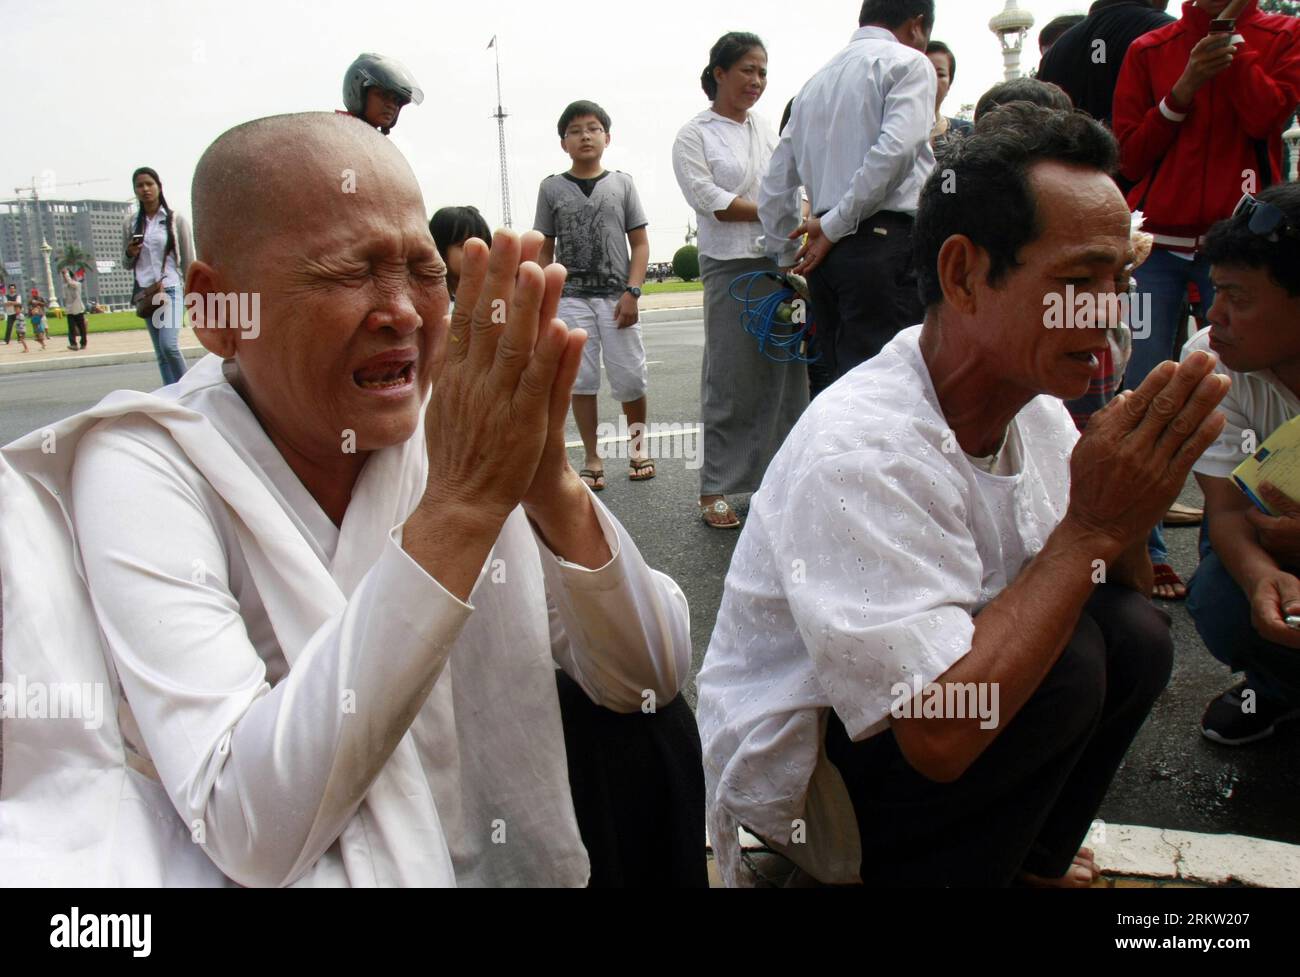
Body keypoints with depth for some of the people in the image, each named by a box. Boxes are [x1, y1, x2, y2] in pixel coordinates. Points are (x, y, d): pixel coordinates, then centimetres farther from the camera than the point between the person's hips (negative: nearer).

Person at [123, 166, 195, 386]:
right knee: (161, 353, 4)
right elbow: (128, 265, 16)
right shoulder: (130, 223, 10)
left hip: (172, 289, -4)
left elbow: (188, 259, 3)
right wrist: (130, 254, -7)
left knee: (169, 345, -20)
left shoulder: (175, 219, 2)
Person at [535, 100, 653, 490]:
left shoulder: (621, 183, 6)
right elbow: (545, 250, 8)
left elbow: (640, 243, 4)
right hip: (571, 298, 0)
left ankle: (638, 443, 24)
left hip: (616, 296, 0)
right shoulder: (552, 188, 6)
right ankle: (593, 459, 11)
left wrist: (632, 292, -7)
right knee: (581, 381, 2)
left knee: (631, 378, 1)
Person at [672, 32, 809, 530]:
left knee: (787, 373, 2)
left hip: (783, 264, 5)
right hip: (732, 267, -5)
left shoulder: (767, 128, 19)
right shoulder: (694, 137, 3)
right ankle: (715, 489, 3)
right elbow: (710, 201, -8)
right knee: (731, 380, -5)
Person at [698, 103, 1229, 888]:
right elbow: (939, 734, -34)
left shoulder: (1038, 412, -3)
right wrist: (1090, 527, -28)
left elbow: (1123, 593, 5)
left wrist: (1129, 505, -17)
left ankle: (1024, 854, 14)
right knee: (1068, 662, -24)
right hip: (799, 773, -7)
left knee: (1136, 637, -10)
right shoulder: (861, 449, -30)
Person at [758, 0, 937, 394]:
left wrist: (791, 264, 27)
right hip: (885, 243, -7)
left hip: (829, 248, 7)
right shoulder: (908, 63, 3)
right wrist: (834, 225, -9)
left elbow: (775, 188, 23)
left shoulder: (815, 80, 24)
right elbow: (896, 150, -15)